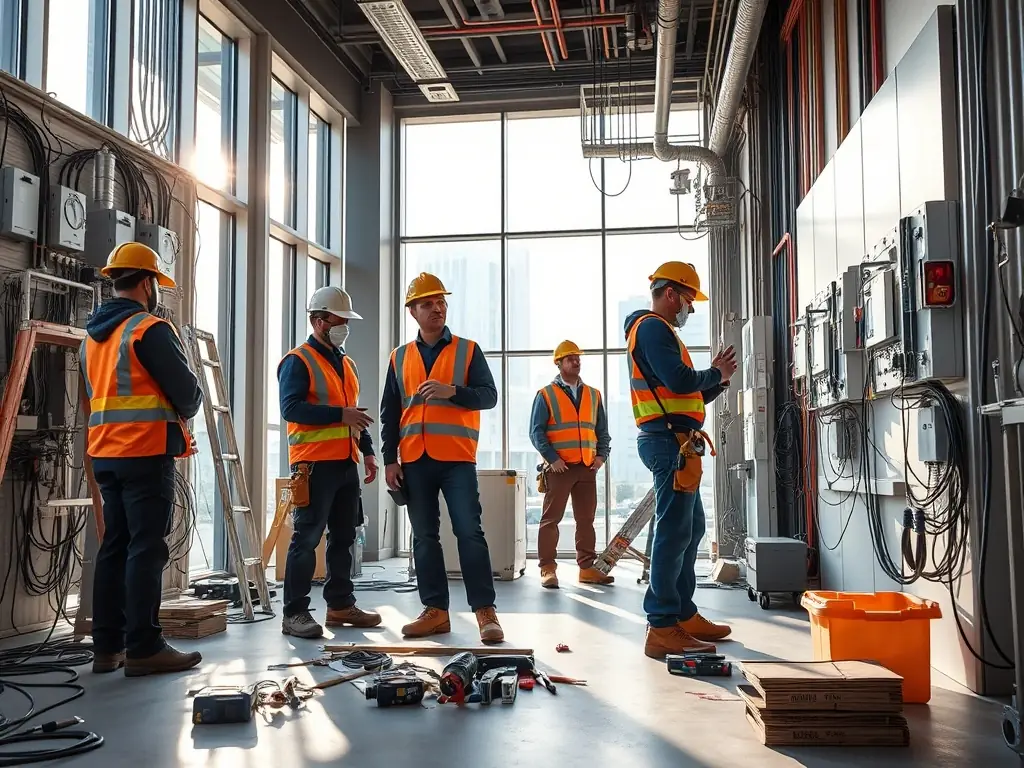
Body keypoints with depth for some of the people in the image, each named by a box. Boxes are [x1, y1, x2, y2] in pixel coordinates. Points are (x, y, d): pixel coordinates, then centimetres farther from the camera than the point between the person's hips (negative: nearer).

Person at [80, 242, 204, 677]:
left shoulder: (91, 336, 16)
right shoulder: (151, 330, -10)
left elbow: (89, 398, 20)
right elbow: (187, 392, -11)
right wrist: (186, 410, 10)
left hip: (104, 454, 8)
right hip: (146, 454, -8)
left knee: (114, 548, 11)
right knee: (146, 550, -6)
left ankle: (107, 647, 14)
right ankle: (143, 648, -4)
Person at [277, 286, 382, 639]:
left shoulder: (347, 363, 19)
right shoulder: (298, 361, -6)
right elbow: (291, 408, -19)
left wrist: (368, 450, 16)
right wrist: (340, 414, -22)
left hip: (346, 463, 8)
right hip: (314, 463, -8)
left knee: (344, 536, 12)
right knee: (306, 537, -7)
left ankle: (341, 605, 21)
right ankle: (294, 613, -2)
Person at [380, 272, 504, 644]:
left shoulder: (468, 350, 5)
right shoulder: (400, 358, 12)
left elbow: (489, 395, -3)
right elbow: (390, 413, 12)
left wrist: (451, 391, -19)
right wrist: (390, 459, 5)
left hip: (457, 459, -3)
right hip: (415, 461, 3)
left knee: (469, 532, -7)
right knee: (424, 538, 6)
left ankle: (485, 611, -3)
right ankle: (435, 611, 12)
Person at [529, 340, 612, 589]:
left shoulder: (593, 395, 14)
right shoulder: (546, 395, 1)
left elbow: (602, 431, 17)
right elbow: (536, 431, -4)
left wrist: (602, 455, 2)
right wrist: (551, 457, -14)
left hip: (587, 467, 4)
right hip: (559, 467, -4)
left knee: (586, 520, 8)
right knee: (551, 519, -2)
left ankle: (587, 568, 14)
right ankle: (548, 569, 2)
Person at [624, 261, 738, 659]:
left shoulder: (660, 331, 25)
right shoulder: (652, 327, -8)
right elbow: (679, 380, -22)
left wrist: (716, 377, 12)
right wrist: (717, 374, -4)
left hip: (676, 443, 11)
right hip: (670, 441, -11)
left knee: (689, 529, 15)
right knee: (674, 532, -12)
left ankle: (683, 615, 22)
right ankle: (662, 629, -12)